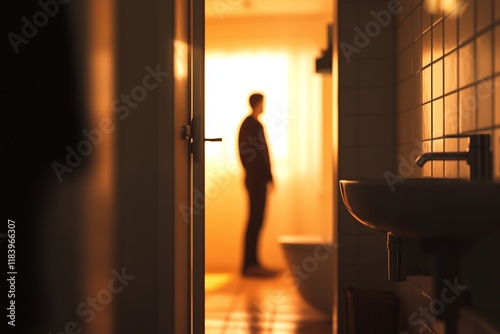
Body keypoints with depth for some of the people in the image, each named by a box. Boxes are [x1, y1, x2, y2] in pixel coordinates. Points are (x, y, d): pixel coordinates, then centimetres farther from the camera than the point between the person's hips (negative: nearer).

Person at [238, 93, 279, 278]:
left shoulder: (252, 124, 18)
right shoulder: (252, 124, -11)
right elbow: (255, 153, -18)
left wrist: (267, 176, 15)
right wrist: (267, 176, -17)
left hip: (258, 179, 9)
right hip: (256, 179, -9)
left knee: (256, 221, 10)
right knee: (255, 221, -7)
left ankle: (252, 263, 16)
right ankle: (250, 264, -3)